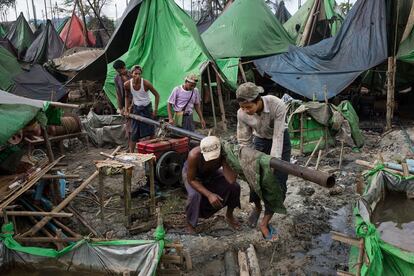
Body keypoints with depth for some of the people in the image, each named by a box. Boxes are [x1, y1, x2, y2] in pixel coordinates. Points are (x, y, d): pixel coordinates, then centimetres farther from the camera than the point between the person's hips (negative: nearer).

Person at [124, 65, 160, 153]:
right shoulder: (127, 84, -13)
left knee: (148, 132, 1)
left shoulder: (146, 83, -21)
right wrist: (126, 110, 1)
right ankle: (131, 153, 7)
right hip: (136, 108, 2)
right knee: (134, 133, 0)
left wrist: (155, 110, -11)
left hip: (147, 108, -1)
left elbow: (157, 95, -10)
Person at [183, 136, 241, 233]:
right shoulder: (194, 155, -41)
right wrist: (209, 195, -38)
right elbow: (191, 180, -29)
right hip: (192, 174, -3)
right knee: (195, 195, -33)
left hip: (212, 173, 3)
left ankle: (229, 215, 12)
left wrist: (224, 161, -45)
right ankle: (190, 225, -6)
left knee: (234, 187, -17)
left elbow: (232, 180, -38)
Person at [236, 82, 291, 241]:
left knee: (278, 183, -7)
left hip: (280, 141, -2)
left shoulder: (277, 105, -36)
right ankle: (257, 208, 31)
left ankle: (264, 223, 5)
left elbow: (278, 136, -32)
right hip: (260, 141, 2)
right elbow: (244, 141, -13)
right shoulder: (242, 114, -26)